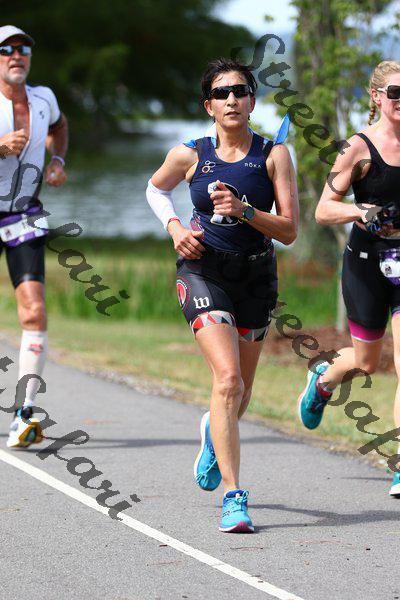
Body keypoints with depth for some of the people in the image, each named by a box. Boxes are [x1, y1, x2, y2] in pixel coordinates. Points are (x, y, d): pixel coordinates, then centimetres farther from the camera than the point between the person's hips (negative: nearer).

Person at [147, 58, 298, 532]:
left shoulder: (273, 155, -5)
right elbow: (155, 188, 19)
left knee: (239, 389, 15)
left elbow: (289, 231, -9)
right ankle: (233, 497, -20)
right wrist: (174, 227, 1)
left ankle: (214, 433, 53)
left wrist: (243, 210, -23)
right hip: (203, 271, -2)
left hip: (256, 277, 2)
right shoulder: (190, 155, -3)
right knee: (228, 379, -21)